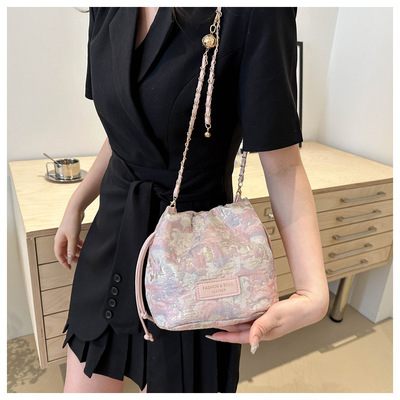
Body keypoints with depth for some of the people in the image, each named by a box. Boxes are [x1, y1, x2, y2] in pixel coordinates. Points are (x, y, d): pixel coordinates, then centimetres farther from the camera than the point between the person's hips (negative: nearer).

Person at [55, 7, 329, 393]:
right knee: (82, 387, 20)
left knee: (171, 384, 19)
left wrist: (314, 292, -27)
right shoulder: (107, 11, 2)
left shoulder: (254, 13, -16)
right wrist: (75, 207, 17)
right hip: (111, 232, 6)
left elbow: (282, 166, -17)